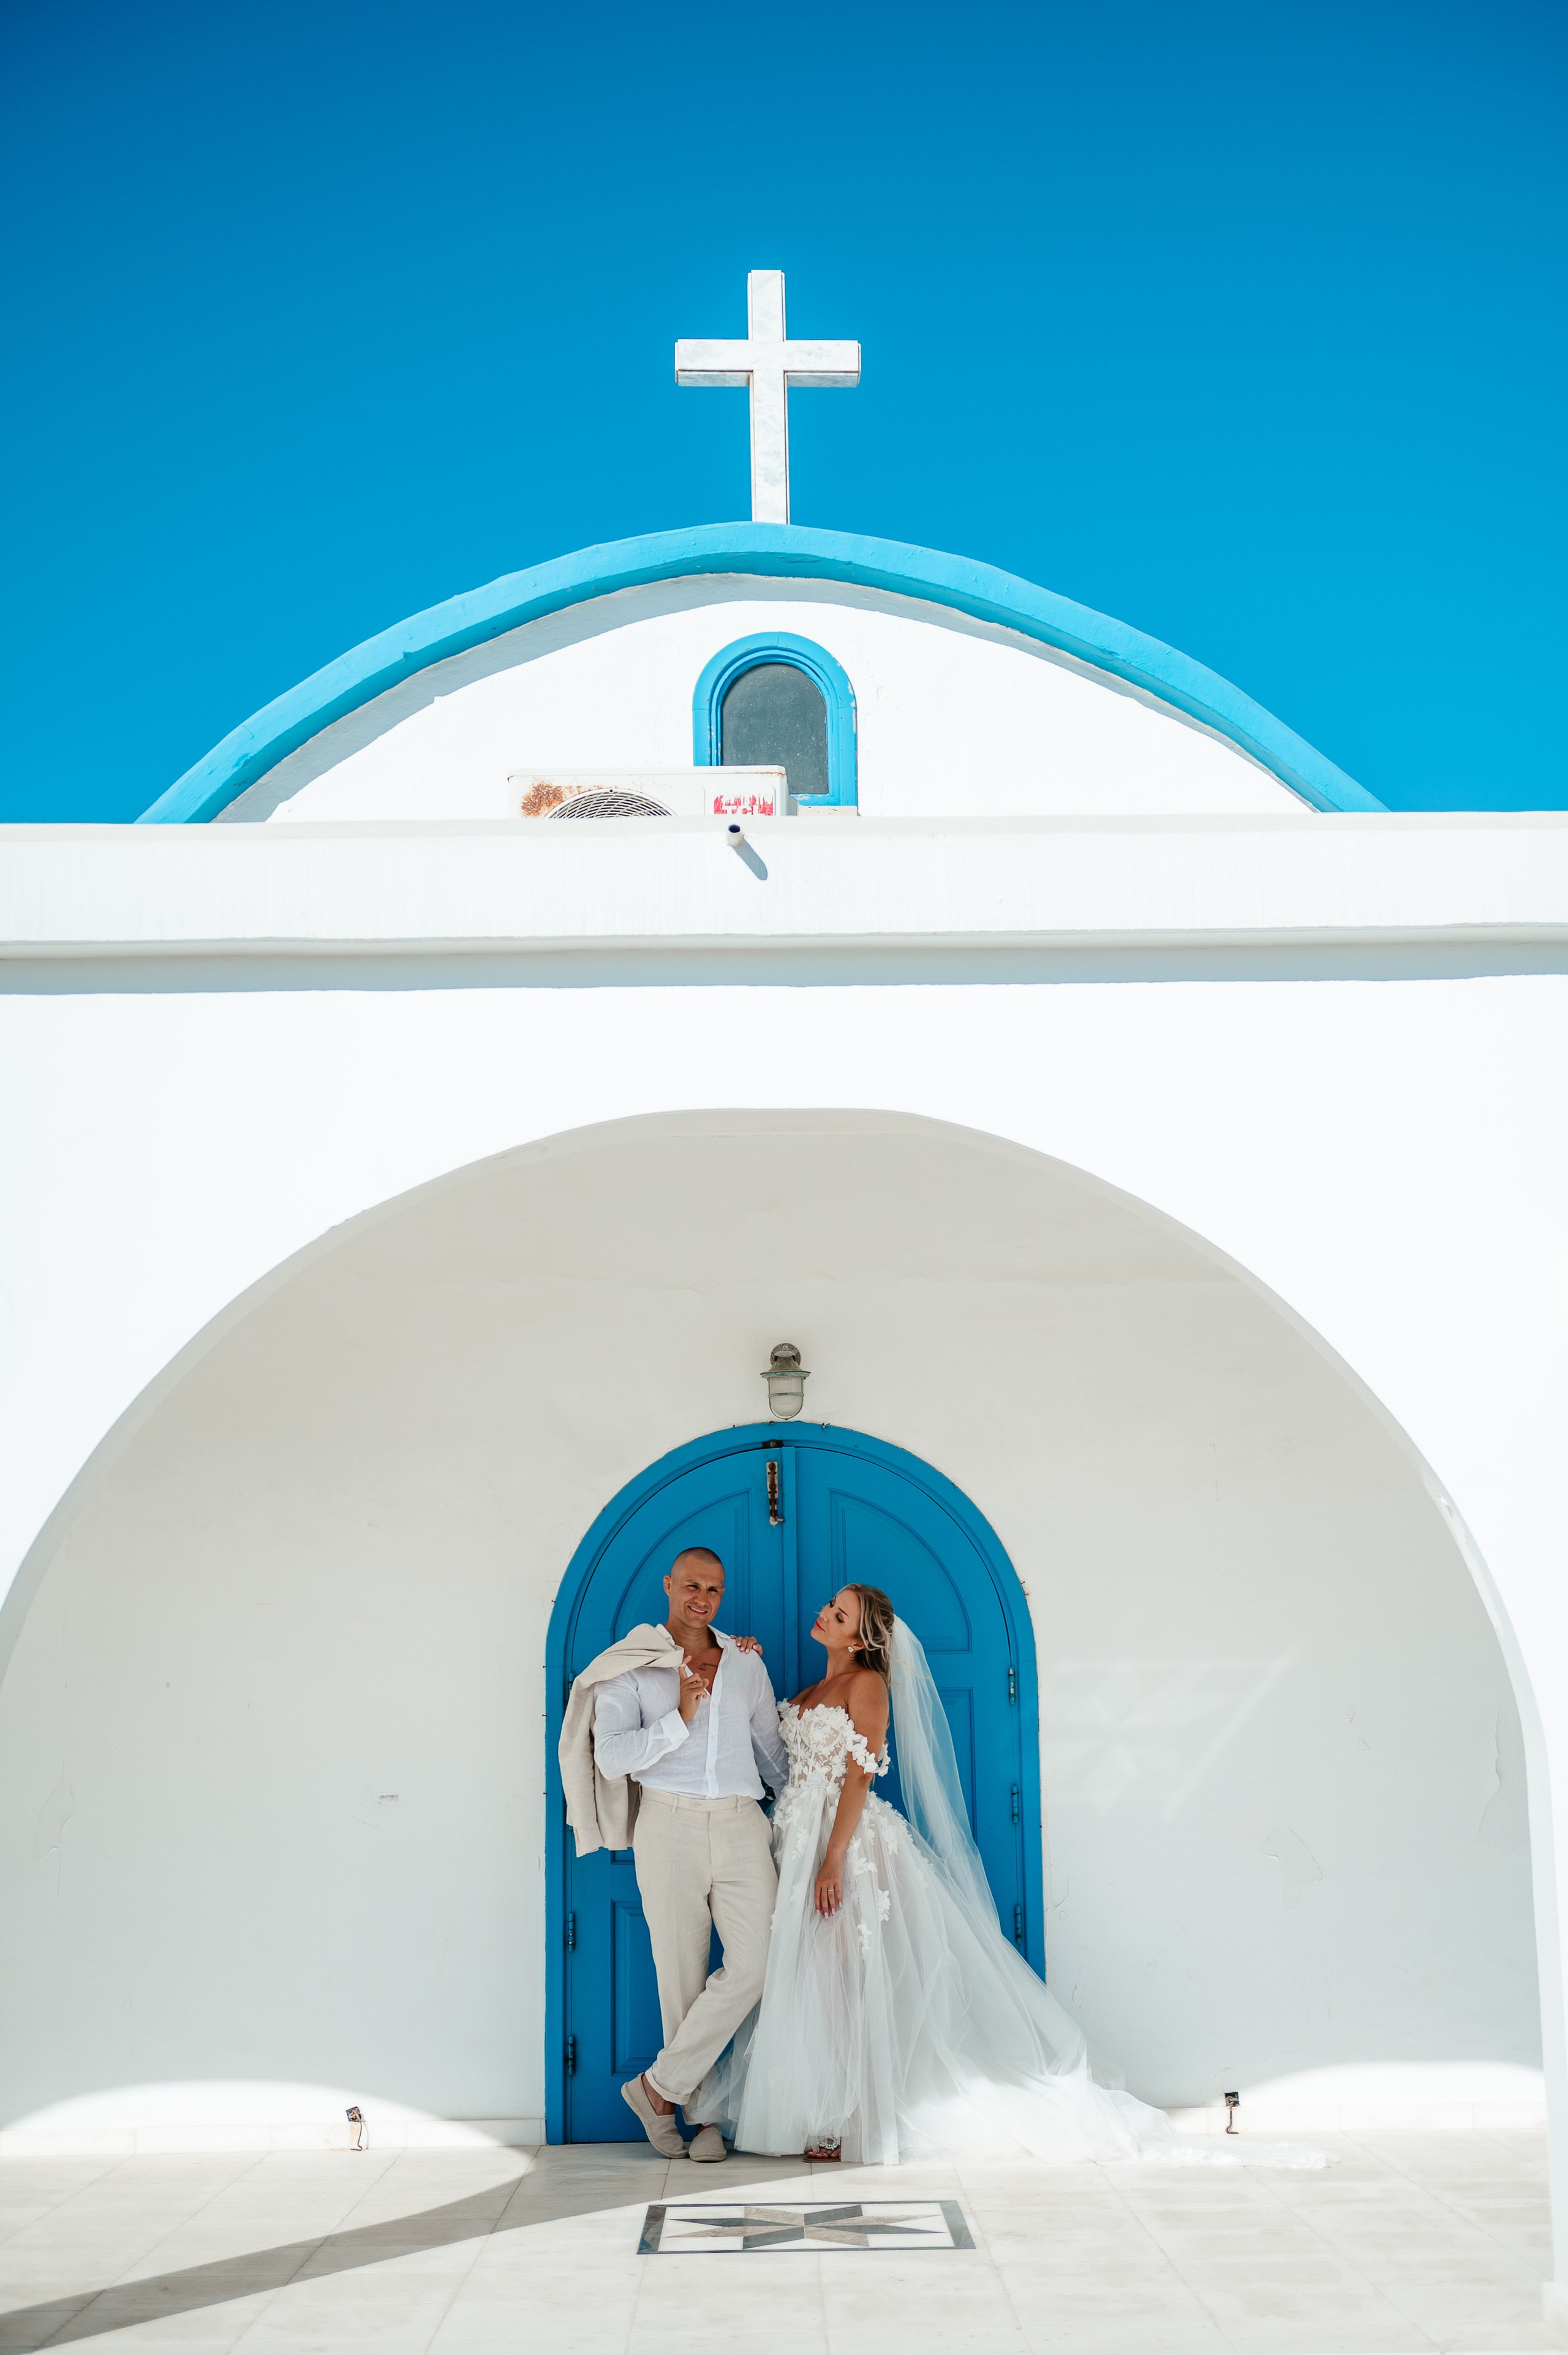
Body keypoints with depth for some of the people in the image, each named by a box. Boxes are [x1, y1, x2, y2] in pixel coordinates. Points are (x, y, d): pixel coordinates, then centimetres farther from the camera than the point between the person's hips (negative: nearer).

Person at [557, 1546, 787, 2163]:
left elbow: (773, 1748, 26)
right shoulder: (634, 1667, 4)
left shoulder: (746, 1662, 17)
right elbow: (612, 1757, -6)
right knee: (682, 1974, 0)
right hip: (669, 1825, -3)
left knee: (754, 1965, -12)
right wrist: (681, 1717, -12)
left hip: (741, 1826, 3)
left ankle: (658, 2086, 0)